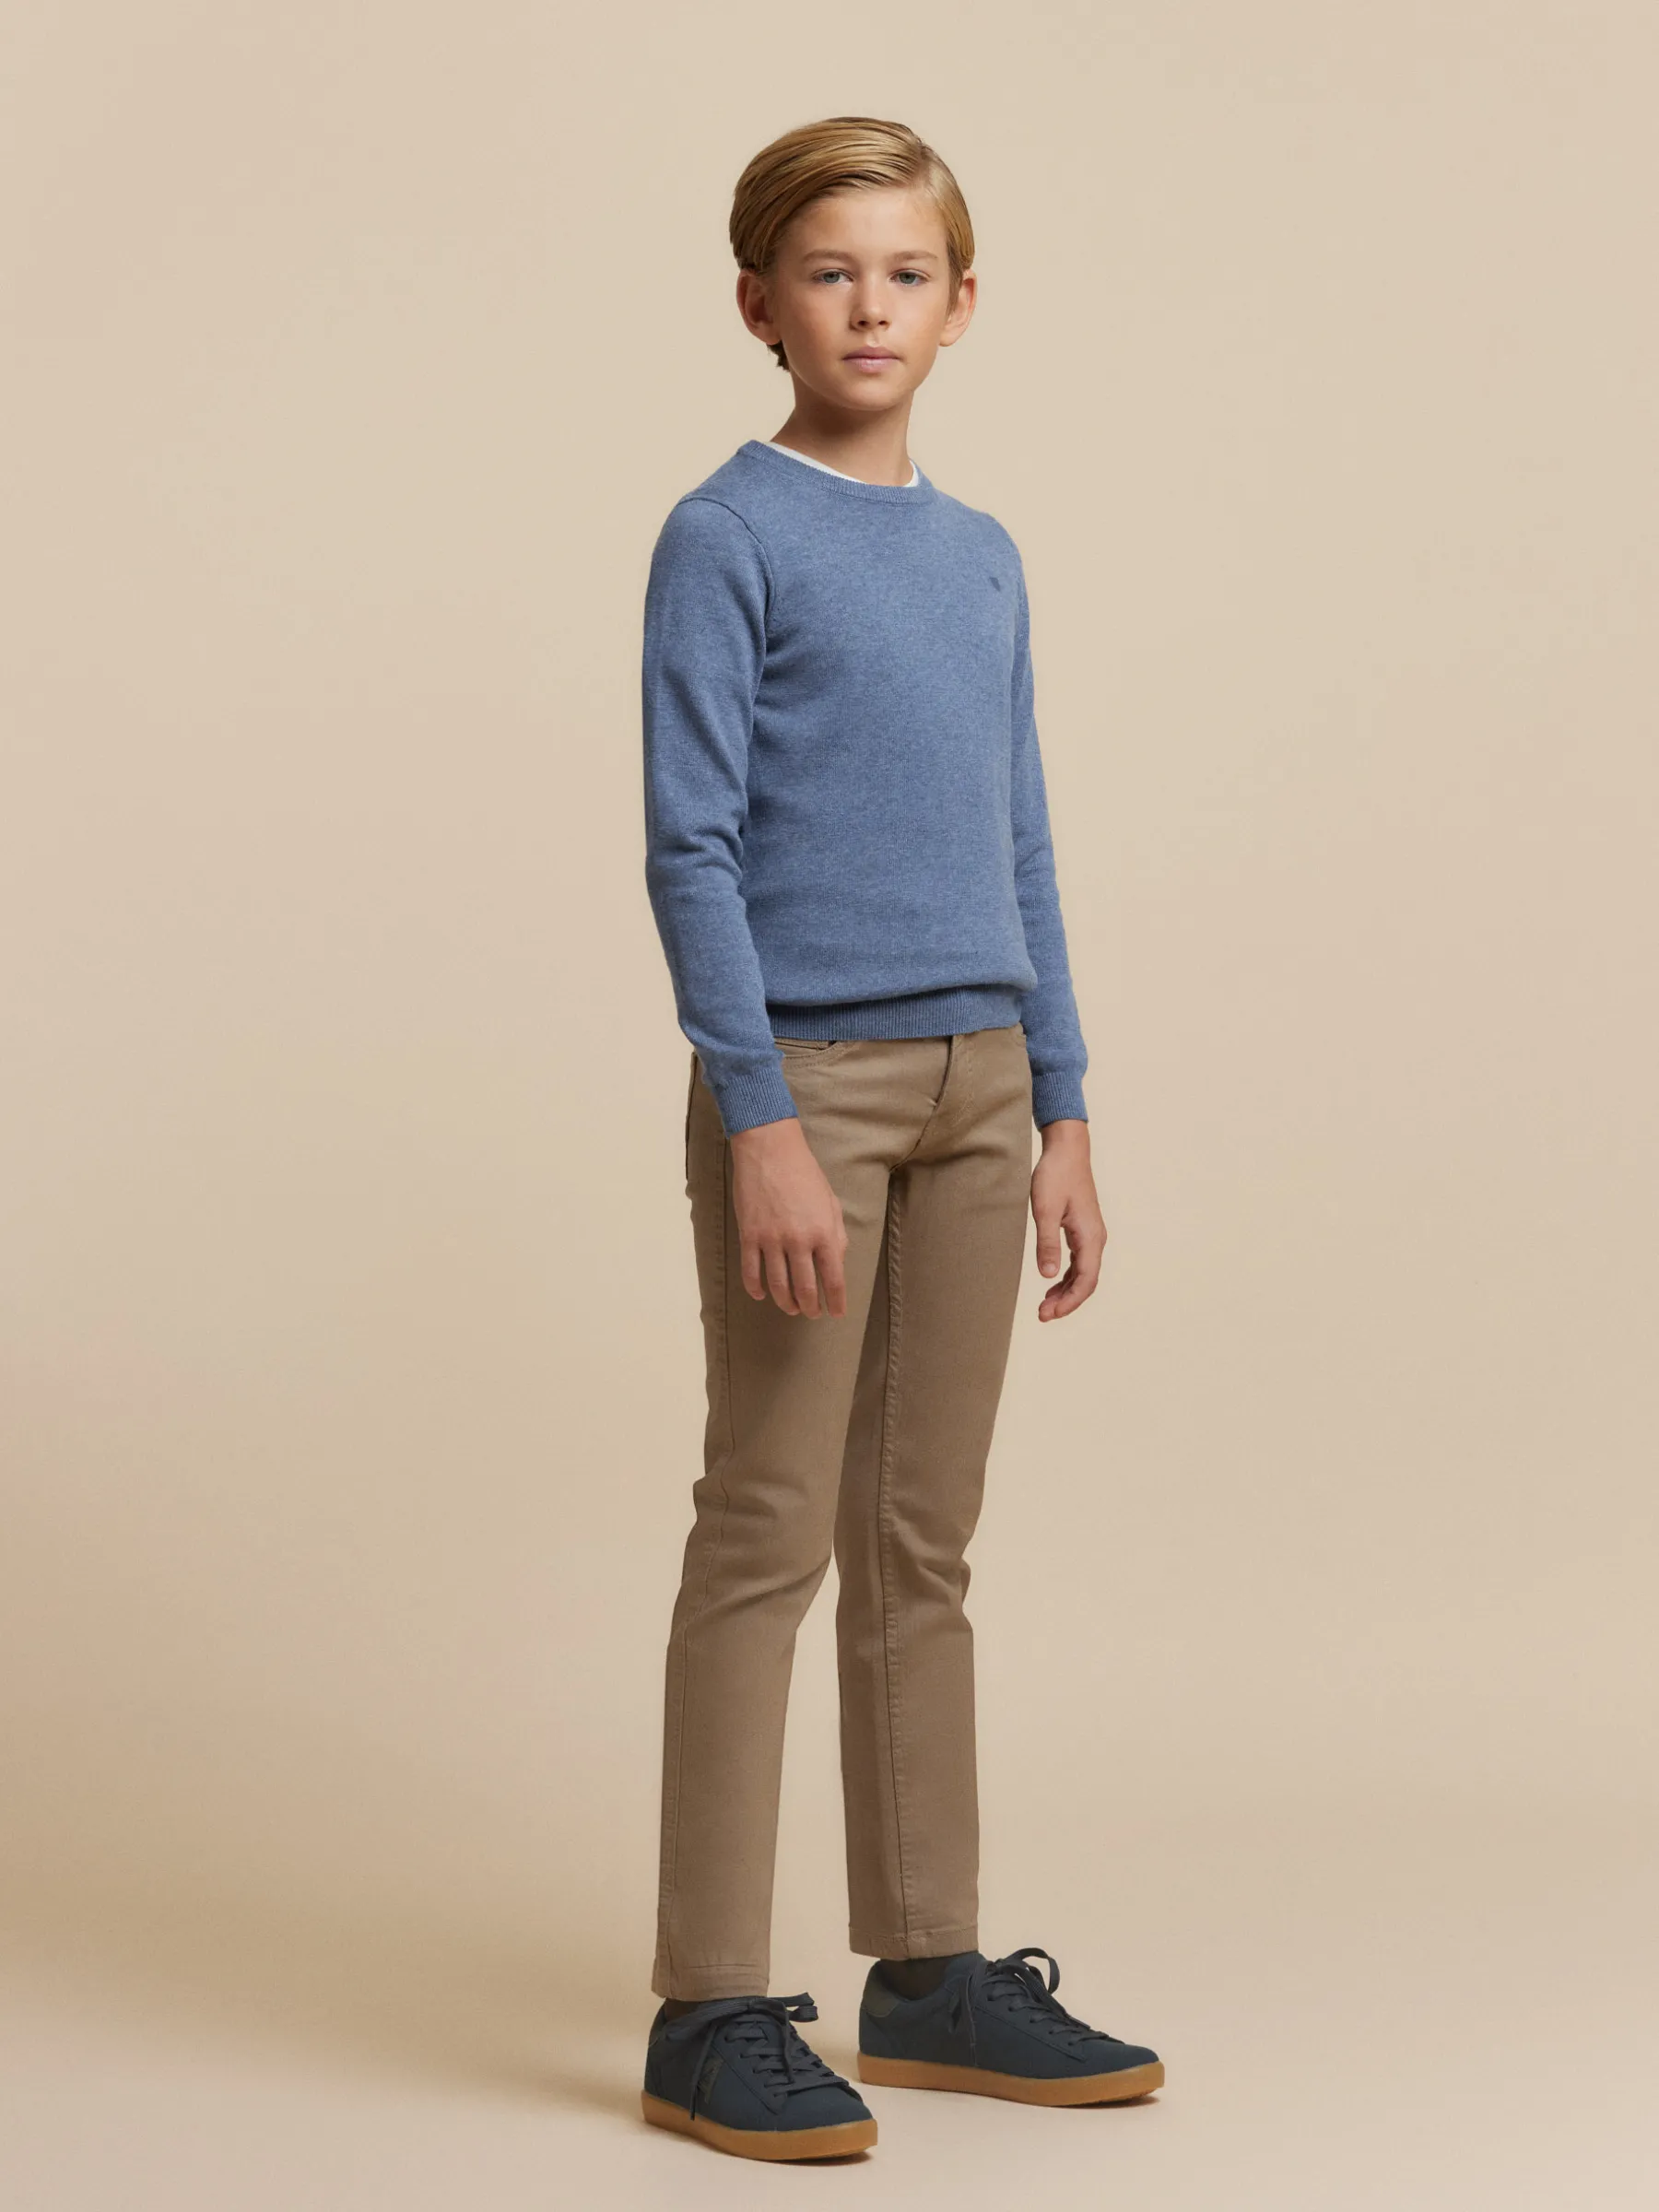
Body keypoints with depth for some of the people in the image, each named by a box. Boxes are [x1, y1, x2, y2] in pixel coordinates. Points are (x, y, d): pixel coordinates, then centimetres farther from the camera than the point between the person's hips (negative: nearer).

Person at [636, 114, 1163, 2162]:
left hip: (973, 1088, 6)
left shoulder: (984, 560, 14)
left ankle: (931, 1969, 21)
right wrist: (760, 1117, -17)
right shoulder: (727, 539, -5)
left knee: (923, 1544, 11)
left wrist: (1060, 1110, 11)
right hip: (808, 1080, -6)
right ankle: (710, 2012, 5)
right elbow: (691, 847, -10)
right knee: (770, 1538, -3)